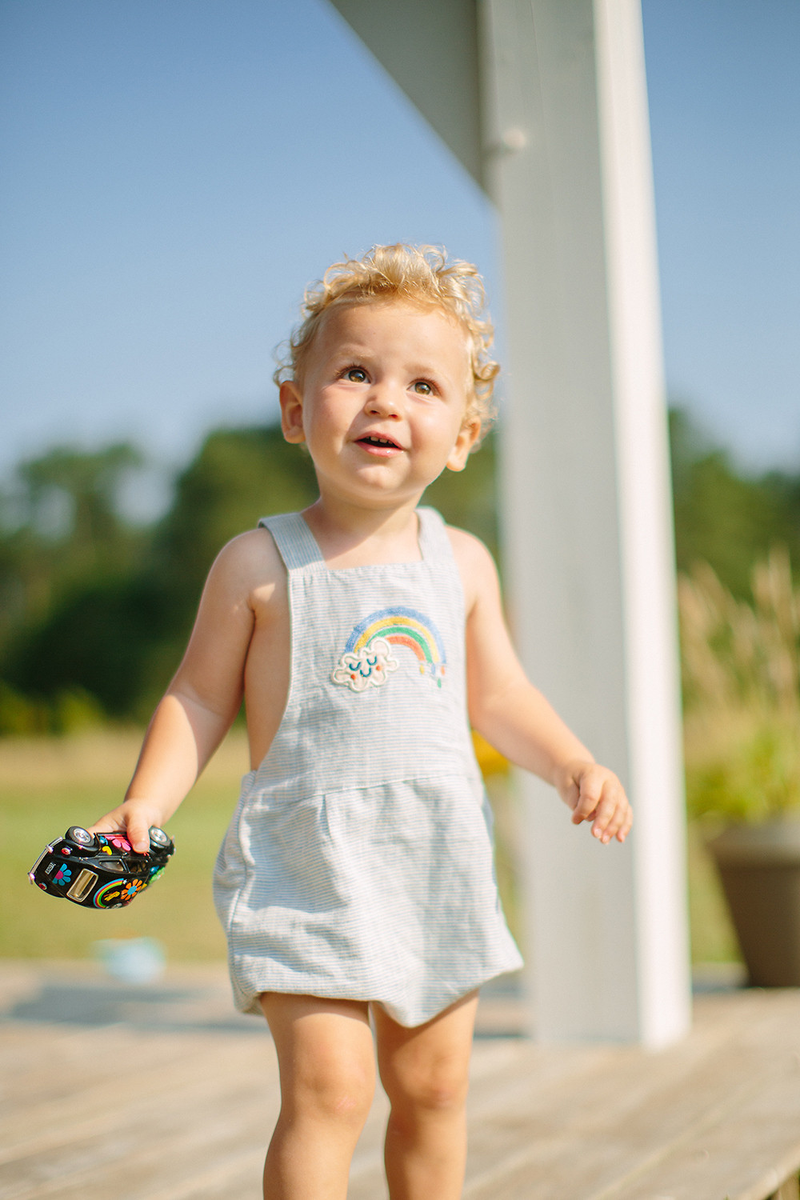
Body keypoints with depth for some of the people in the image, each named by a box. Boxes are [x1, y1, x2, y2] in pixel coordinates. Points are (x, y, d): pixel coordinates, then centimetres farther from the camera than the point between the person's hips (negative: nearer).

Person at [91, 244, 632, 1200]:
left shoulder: (462, 564, 6)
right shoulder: (260, 564, -6)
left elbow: (497, 698, 15)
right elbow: (201, 699, -1)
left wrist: (574, 766, 1)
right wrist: (145, 804, -14)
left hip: (435, 863, 5)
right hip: (306, 862, -4)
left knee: (431, 1086, 14)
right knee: (328, 1089, -13)